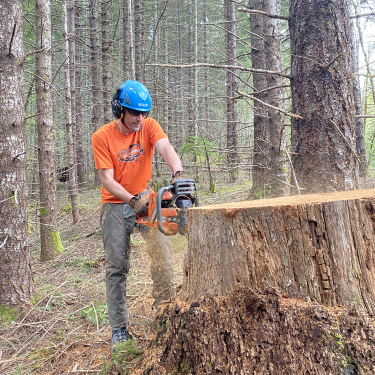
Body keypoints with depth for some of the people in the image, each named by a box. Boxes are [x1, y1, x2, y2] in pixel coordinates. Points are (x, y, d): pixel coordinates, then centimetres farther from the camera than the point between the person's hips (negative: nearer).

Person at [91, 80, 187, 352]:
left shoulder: (149, 126, -6)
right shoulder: (102, 137, -11)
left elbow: (166, 149, -25)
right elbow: (107, 179, -14)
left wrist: (179, 173, -45)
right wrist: (133, 201, -26)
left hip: (145, 197, 1)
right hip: (116, 205, -1)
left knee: (161, 247, -17)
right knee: (116, 266, 1)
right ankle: (119, 328, 11)